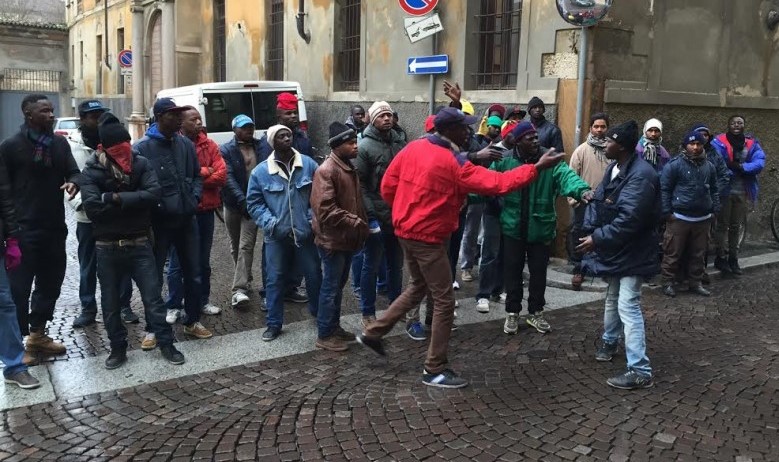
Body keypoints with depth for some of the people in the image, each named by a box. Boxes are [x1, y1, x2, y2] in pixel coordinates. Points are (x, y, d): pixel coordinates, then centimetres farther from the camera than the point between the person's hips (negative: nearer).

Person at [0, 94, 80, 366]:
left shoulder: (60, 143, 8)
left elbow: (74, 172, 4)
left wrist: (73, 182, -21)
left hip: (55, 228, 6)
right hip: (24, 230, -6)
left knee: (51, 283, 15)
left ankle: (38, 335, 31)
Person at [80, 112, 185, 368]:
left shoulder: (141, 164, -2)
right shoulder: (93, 170, -7)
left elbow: (154, 194, -17)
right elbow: (92, 206, -20)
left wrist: (117, 198, -21)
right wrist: (132, 202, -18)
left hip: (139, 244, 0)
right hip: (107, 248, 0)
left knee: (153, 296, 5)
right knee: (110, 302, 11)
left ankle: (166, 343, 17)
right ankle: (118, 348, 27)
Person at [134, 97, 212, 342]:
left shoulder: (187, 144, 6)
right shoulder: (142, 148, -10)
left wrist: (195, 197, 1)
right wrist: (153, 206, -15)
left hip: (186, 219, 5)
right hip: (158, 221, -5)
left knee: (193, 273, 13)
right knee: (154, 276, 7)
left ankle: (192, 321, 29)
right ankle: (153, 328, 21)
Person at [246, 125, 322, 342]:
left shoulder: (308, 164, -2)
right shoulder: (261, 171, -4)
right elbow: (254, 202, 1)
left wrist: (314, 217, -8)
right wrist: (269, 222, -12)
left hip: (305, 232, 1)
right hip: (276, 235, -1)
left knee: (314, 275, 13)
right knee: (275, 279, 4)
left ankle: (319, 313, 35)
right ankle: (274, 323, 17)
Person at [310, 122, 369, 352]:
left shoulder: (349, 168, 12)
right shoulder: (326, 170, -19)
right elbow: (325, 210, -26)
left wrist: (362, 225, 11)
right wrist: (355, 222, -23)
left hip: (347, 238, 9)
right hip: (332, 240, -9)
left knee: (339, 285, 18)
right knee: (330, 287, 0)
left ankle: (334, 326, 31)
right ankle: (324, 335, 11)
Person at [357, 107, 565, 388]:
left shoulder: (413, 148, 2)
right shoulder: (453, 163, -19)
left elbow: (388, 185, 5)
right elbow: (496, 184, -21)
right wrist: (537, 167, -16)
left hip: (406, 230, 8)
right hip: (428, 237, -8)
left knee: (418, 287, 26)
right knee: (444, 301, 2)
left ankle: (372, 333, 29)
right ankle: (435, 370, 10)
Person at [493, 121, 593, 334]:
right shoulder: (504, 161, -5)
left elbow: (567, 175, -24)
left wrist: (582, 190, -45)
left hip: (541, 229, 0)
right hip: (513, 228, 0)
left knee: (539, 272, 12)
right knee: (512, 272, 10)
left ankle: (536, 313, 30)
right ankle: (512, 312, 26)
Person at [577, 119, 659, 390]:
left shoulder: (641, 175, -25)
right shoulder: (614, 168, 5)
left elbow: (629, 219, -30)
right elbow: (598, 201, 8)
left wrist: (598, 239, -25)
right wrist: (590, 231, -7)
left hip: (633, 252, -9)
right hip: (615, 249, 9)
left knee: (628, 307, -12)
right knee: (612, 298, 25)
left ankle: (640, 371, -8)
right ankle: (610, 342, 46)